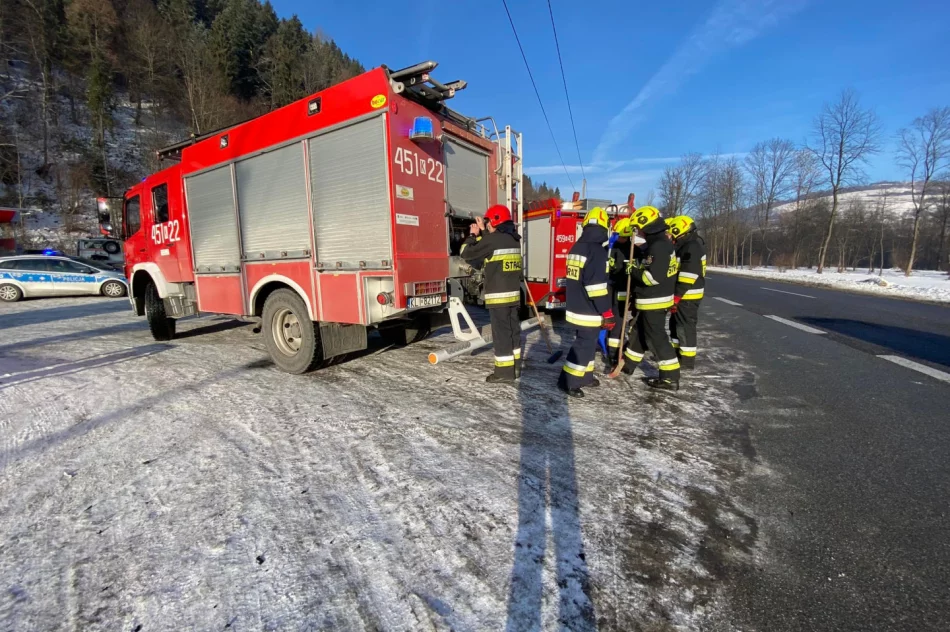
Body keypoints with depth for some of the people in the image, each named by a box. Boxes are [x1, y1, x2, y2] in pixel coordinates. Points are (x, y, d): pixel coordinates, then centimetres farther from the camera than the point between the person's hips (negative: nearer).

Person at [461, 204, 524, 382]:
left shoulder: (492, 239, -13)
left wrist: (473, 235, 10)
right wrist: (482, 233, 25)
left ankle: (505, 371, 3)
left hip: (498, 295, -8)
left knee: (501, 332, -3)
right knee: (513, 330, 13)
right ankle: (515, 367, 22)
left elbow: (466, 253, -5)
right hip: (513, 294, 8)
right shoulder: (514, 239, 12)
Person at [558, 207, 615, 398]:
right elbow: (596, 285, -24)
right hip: (588, 311, -9)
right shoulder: (597, 250, -19)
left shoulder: (577, 247, 9)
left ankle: (585, 376, 30)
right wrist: (607, 313, -19)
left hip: (576, 307, 9)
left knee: (587, 342, 20)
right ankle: (568, 381, 4)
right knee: (585, 345, -1)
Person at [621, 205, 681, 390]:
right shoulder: (660, 242, 12)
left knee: (656, 337, -3)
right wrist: (638, 267, 12)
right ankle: (628, 364, 34)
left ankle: (670, 377, 5)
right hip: (651, 300, 11)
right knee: (641, 332, 19)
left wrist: (634, 270, -15)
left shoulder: (658, 246, -22)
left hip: (654, 301, -11)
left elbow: (654, 276, -28)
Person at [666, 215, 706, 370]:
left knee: (685, 326, -3)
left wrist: (676, 297, -23)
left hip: (688, 295, -10)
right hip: (682, 294, 10)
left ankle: (687, 359, 6)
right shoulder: (685, 245, 13)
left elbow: (688, 275, -24)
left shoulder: (692, 247, -19)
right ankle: (676, 352, 31)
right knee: (675, 324, 18)